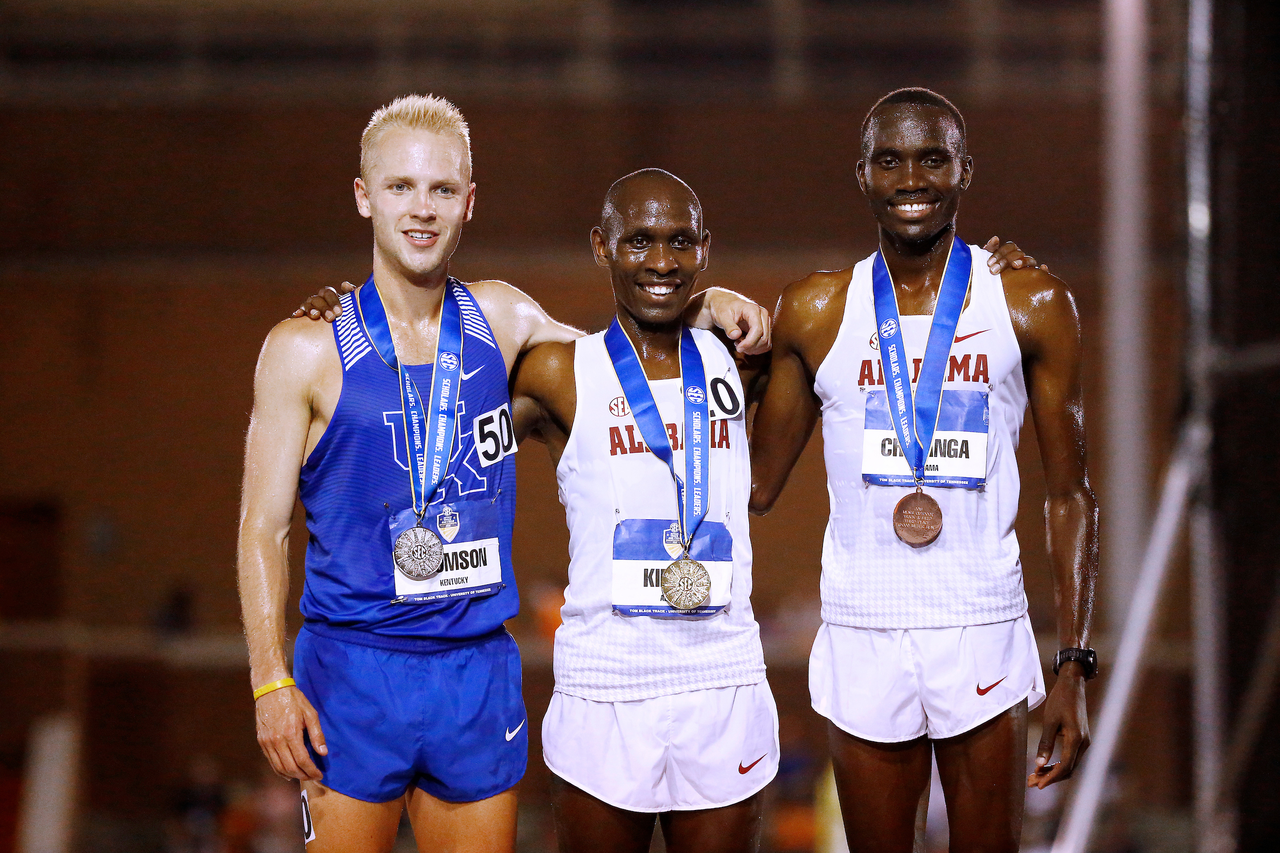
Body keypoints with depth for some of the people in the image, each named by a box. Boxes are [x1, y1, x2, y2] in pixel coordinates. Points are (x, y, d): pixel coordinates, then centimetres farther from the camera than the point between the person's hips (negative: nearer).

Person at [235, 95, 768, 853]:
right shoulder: (307, 350, -3)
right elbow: (264, 526, -2)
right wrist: (272, 683, -10)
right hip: (355, 669, -3)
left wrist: (700, 306, 8)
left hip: (480, 670, 3)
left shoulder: (502, 321, 7)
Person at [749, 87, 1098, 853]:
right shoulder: (815, 314, 5)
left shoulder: (1033, 306, 1)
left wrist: (1075, 667, -3)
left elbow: (1070, 493, 3)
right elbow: (756, 485, 13)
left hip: (984, 634, -1)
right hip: (862, 638, 1)